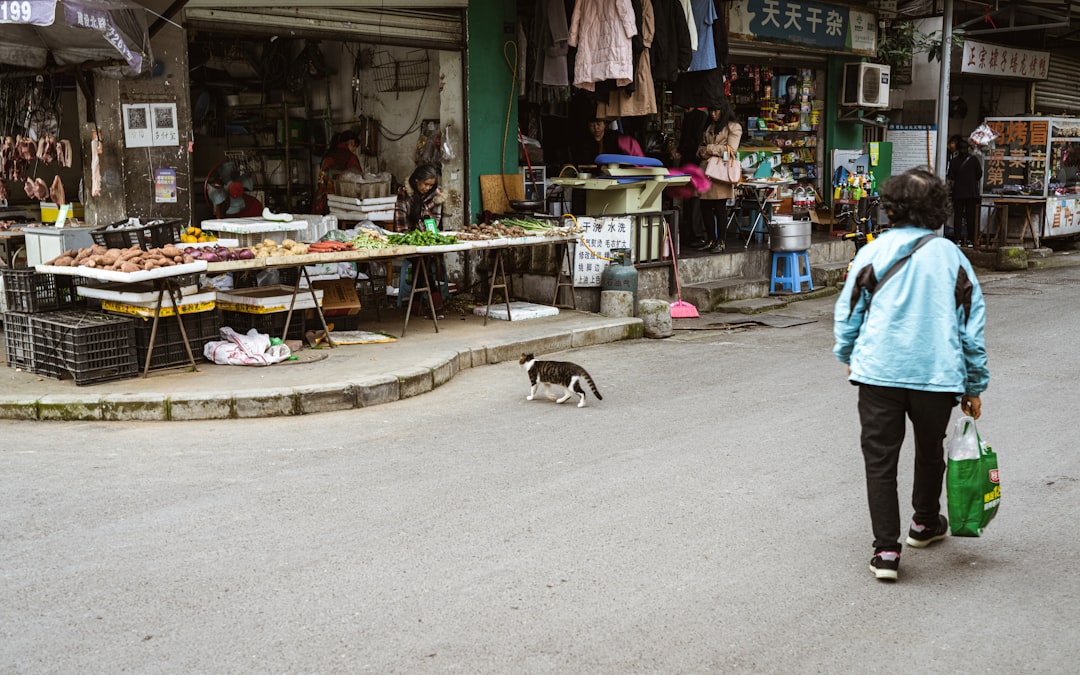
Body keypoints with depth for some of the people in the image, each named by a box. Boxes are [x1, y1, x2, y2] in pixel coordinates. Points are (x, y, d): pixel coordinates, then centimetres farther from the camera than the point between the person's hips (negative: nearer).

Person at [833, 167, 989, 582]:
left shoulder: (874, 251, -2)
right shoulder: (951, 256, 2)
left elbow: (847, 313, 3)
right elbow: (973, 323, 5)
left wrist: (847, 356, 23)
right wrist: (974, 385, 14)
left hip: (879, 372, -2)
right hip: (938, 374, 2)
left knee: (880, 460, 5)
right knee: (930, 451, 24)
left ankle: (886, 550, 1)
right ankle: (925, 524, 43)